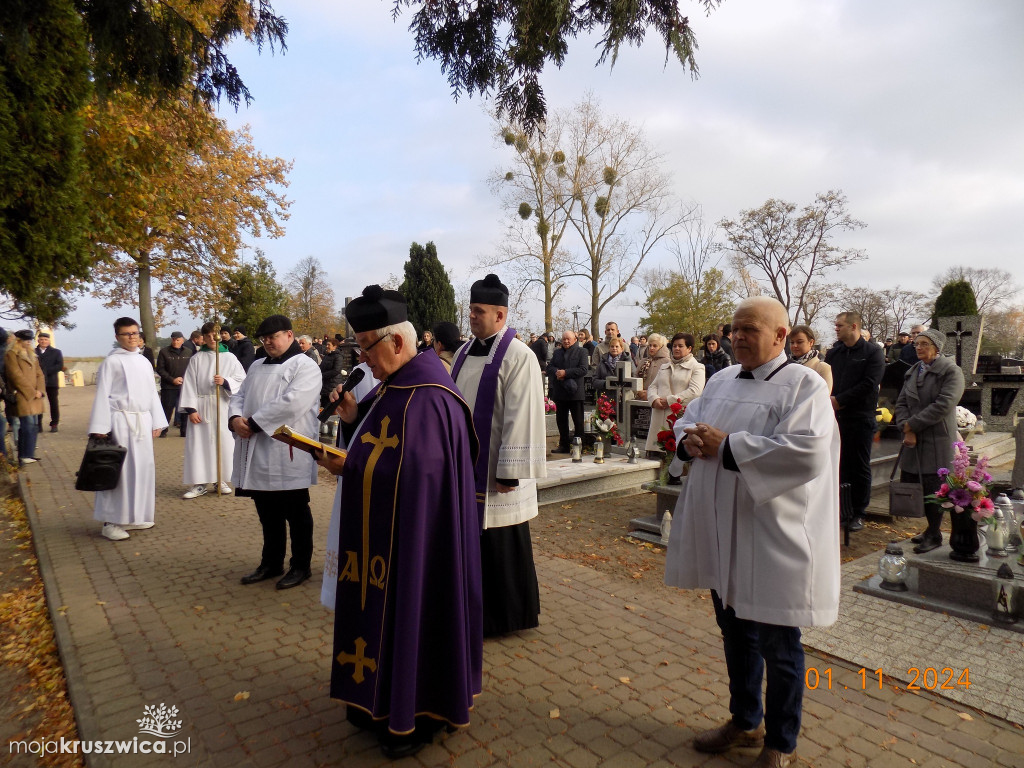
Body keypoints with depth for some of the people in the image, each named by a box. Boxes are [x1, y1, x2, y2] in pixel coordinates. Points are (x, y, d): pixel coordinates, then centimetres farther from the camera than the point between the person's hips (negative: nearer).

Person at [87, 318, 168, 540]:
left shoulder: (144, 362, 14)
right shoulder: (111, 361, -4)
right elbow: (102, 395, -7)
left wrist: (156, 421, 12)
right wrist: (100, 428, -13)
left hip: (142, 421, 6)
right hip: (120, 421, -6)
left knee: (143, 468, 9)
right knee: (119, 470, -4)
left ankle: (134, 516, 20)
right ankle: (111, 522, 4)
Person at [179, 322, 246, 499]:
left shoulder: (229, 357, 6)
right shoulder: (196, 359, 5)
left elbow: (241, 378, 2)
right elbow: (189, 384, 0)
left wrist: (225, 381, -17)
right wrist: (191, 409, -9)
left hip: (223, 407, 0)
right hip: (201, 407, 0)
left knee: (223, 443, 4)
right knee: (199, 444, 0)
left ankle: (221, 480, 16)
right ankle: (199, 484, 7)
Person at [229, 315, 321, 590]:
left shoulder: (305, 366, -9)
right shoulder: (257, 366, 18)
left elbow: (290, 403, -21)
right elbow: (239, 396, 14)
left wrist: (253, 422, -16)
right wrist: (235, 418, -8)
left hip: (288, 456, -7)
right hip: (257, 455, 7)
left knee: (296, 514, 6)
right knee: (268, 514, 17)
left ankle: (301, 566, 19)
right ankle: (271, 563, 32)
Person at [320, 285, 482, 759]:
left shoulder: (426, 396, -23)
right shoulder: (394, 385, 7)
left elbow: (415, 470, -27)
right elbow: (376, 447, 13)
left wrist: (350, 469, -19)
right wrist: (354, 419, -5)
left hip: (414, 538, -9)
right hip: (386, 534, 9)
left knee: (412, 610, 6)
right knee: (387, 608, 19)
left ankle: (418, 714, 26)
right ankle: (385, 698, 38)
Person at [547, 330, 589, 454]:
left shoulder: (581, 352, 0)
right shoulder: (557, 352, 16)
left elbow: (584, 369, -12)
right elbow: (549, 366, 8)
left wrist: (566, 373, -17)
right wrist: (556, 372, -14)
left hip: (575, 392, -5)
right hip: (560, 392, 5)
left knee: (578, 421, 2)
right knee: (561, 420, 10)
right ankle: (563, 445, 19)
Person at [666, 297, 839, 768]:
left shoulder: (804, 385, -11)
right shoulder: (722, 380, 9)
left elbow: (806, 453, -24)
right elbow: (687, 421, 14)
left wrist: (727, 445, -21)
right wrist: (690, 440, -10)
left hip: (772, 539, -6)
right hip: (721, 533, 6)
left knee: (777, 646, 10)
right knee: (734, 632, 20)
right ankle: (745, 721, 41)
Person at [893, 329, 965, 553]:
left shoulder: (951, 371, -6)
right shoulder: (913, 371, 14)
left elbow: (943, 406, -17)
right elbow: (901, 403, 8)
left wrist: (911, 424, -14)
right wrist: (907, 430, -7)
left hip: (938, 441, -6)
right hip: (914, 441, 6)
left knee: (933, 488, -2)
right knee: (907, 484, 6)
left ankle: (934, 536, 14)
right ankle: (931, 529, 24)